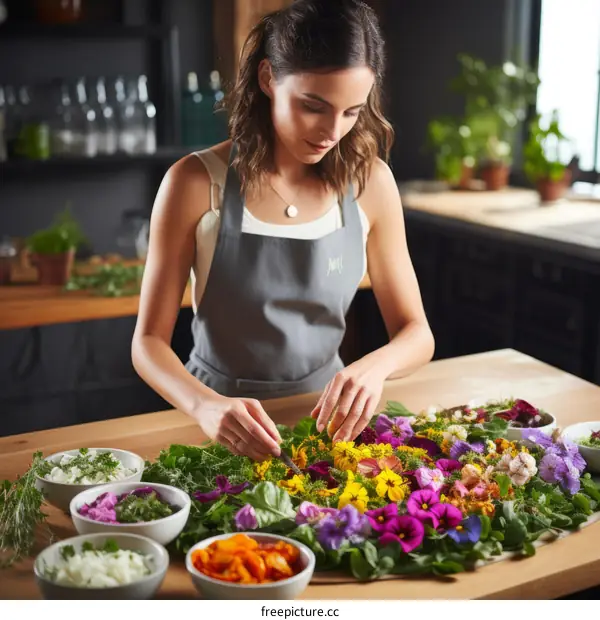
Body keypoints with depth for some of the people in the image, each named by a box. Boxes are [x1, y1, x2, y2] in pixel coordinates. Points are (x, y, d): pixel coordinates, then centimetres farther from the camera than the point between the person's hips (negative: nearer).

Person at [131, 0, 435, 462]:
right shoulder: (196, 182, -12)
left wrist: (374, 366, -23)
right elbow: (148, 342, -10)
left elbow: (416, 335, -1)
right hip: (223, 427, -1)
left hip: (325, 413, 2)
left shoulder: (369, 182, -5)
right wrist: (207, 406, -29)